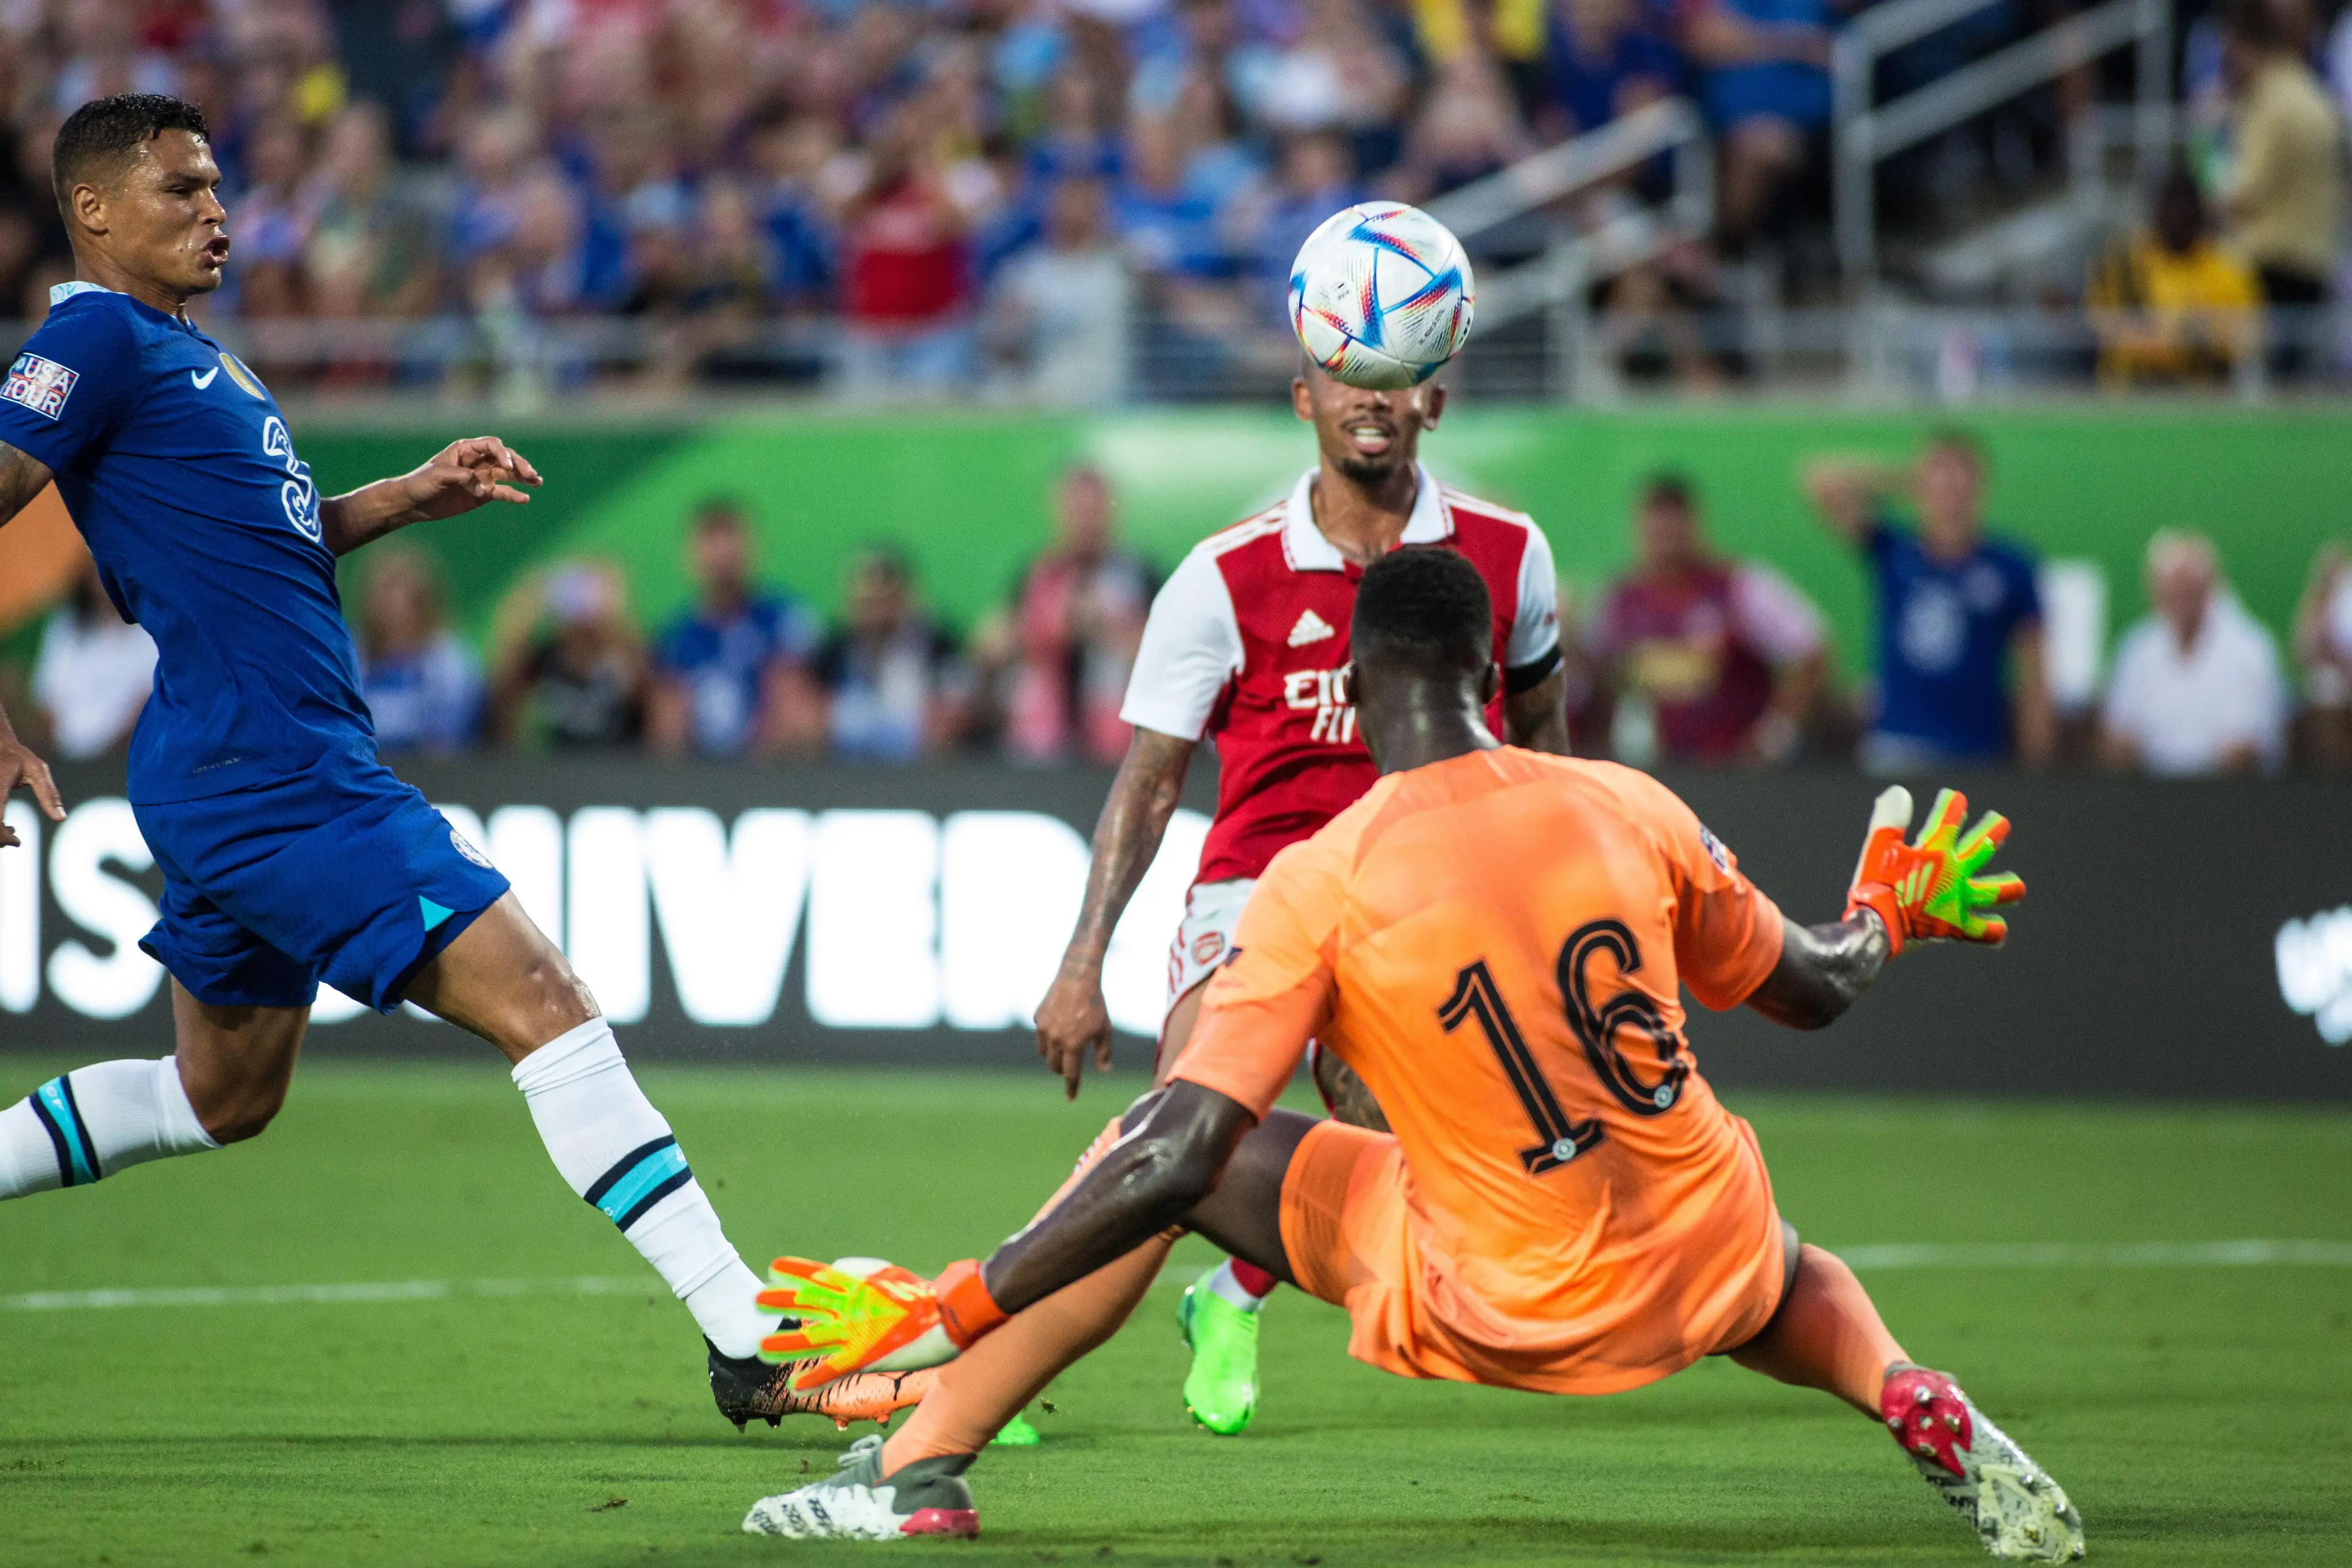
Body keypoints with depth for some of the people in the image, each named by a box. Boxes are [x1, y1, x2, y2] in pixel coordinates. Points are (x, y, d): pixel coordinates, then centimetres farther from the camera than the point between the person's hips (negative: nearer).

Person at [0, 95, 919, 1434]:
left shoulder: (187, 355, 19)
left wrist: (406, 499, 15)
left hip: (239, 782, 11)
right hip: (276, 775, -11)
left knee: (222, 1098, 23)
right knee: (543, 1004, -13)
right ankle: (751, 1341, -15)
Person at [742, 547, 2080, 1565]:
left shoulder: (1320, 886, -15)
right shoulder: (1630, 809, -5)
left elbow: (1180, 1159, -19)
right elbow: (1813, 990, 10)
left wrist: (952, 1310, -14)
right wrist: (1889, 919, 34)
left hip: (1500, 1314, -3)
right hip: (1705, 1276, 3)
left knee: (1156, 1161, 9)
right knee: (1789, 1277, 42)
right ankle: (1919, 1406, 10)